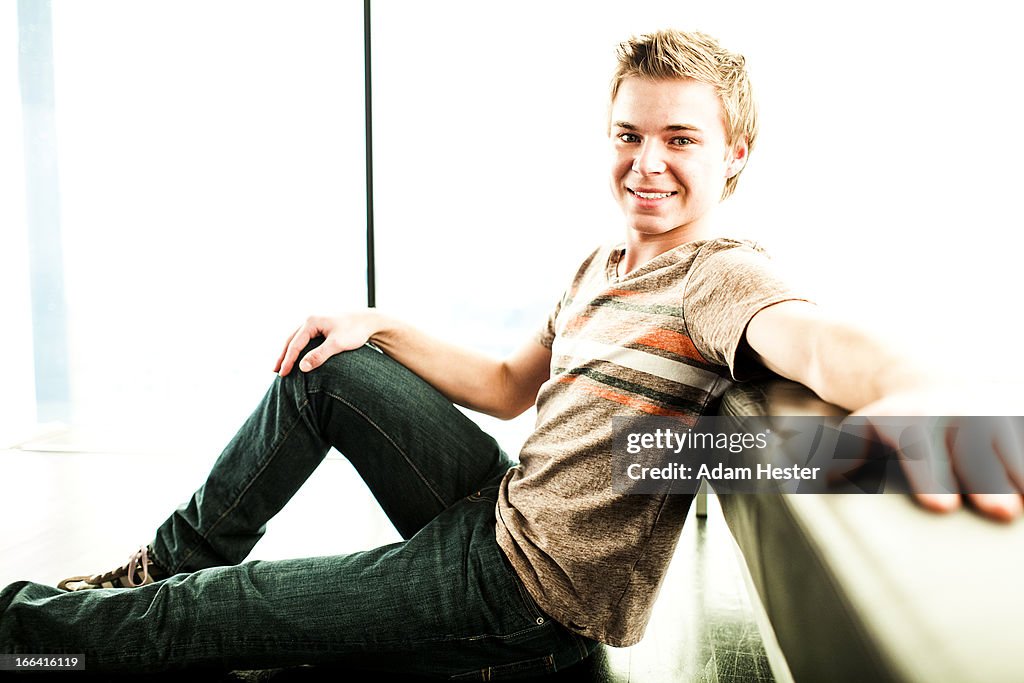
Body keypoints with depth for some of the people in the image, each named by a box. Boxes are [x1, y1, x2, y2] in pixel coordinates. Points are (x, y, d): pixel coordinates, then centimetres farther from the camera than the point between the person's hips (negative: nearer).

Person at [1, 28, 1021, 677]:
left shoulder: (723, 280, -18)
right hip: (500, 511, 7)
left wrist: (910, 403, -63)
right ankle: (178, 559, 20)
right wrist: (378, 329, 8)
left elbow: (832, 348, -39)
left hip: (533, 595, -7)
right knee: (326, 371, 6)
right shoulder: (600, 268, 9)